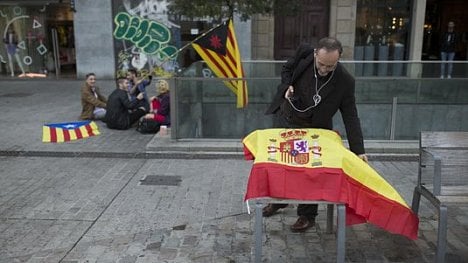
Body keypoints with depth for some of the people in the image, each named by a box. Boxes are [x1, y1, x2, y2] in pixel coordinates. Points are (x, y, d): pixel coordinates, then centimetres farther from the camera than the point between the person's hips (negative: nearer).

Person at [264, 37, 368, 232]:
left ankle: (307, 215, 18)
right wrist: (287, 87, -17)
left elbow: (350, 116, -17)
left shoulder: (345, 81, -23)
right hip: (284, 119, 4)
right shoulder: (304, 53, -18)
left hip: (312, 129, -3)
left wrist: (358, 150, -22)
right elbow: (287, 69, 3)